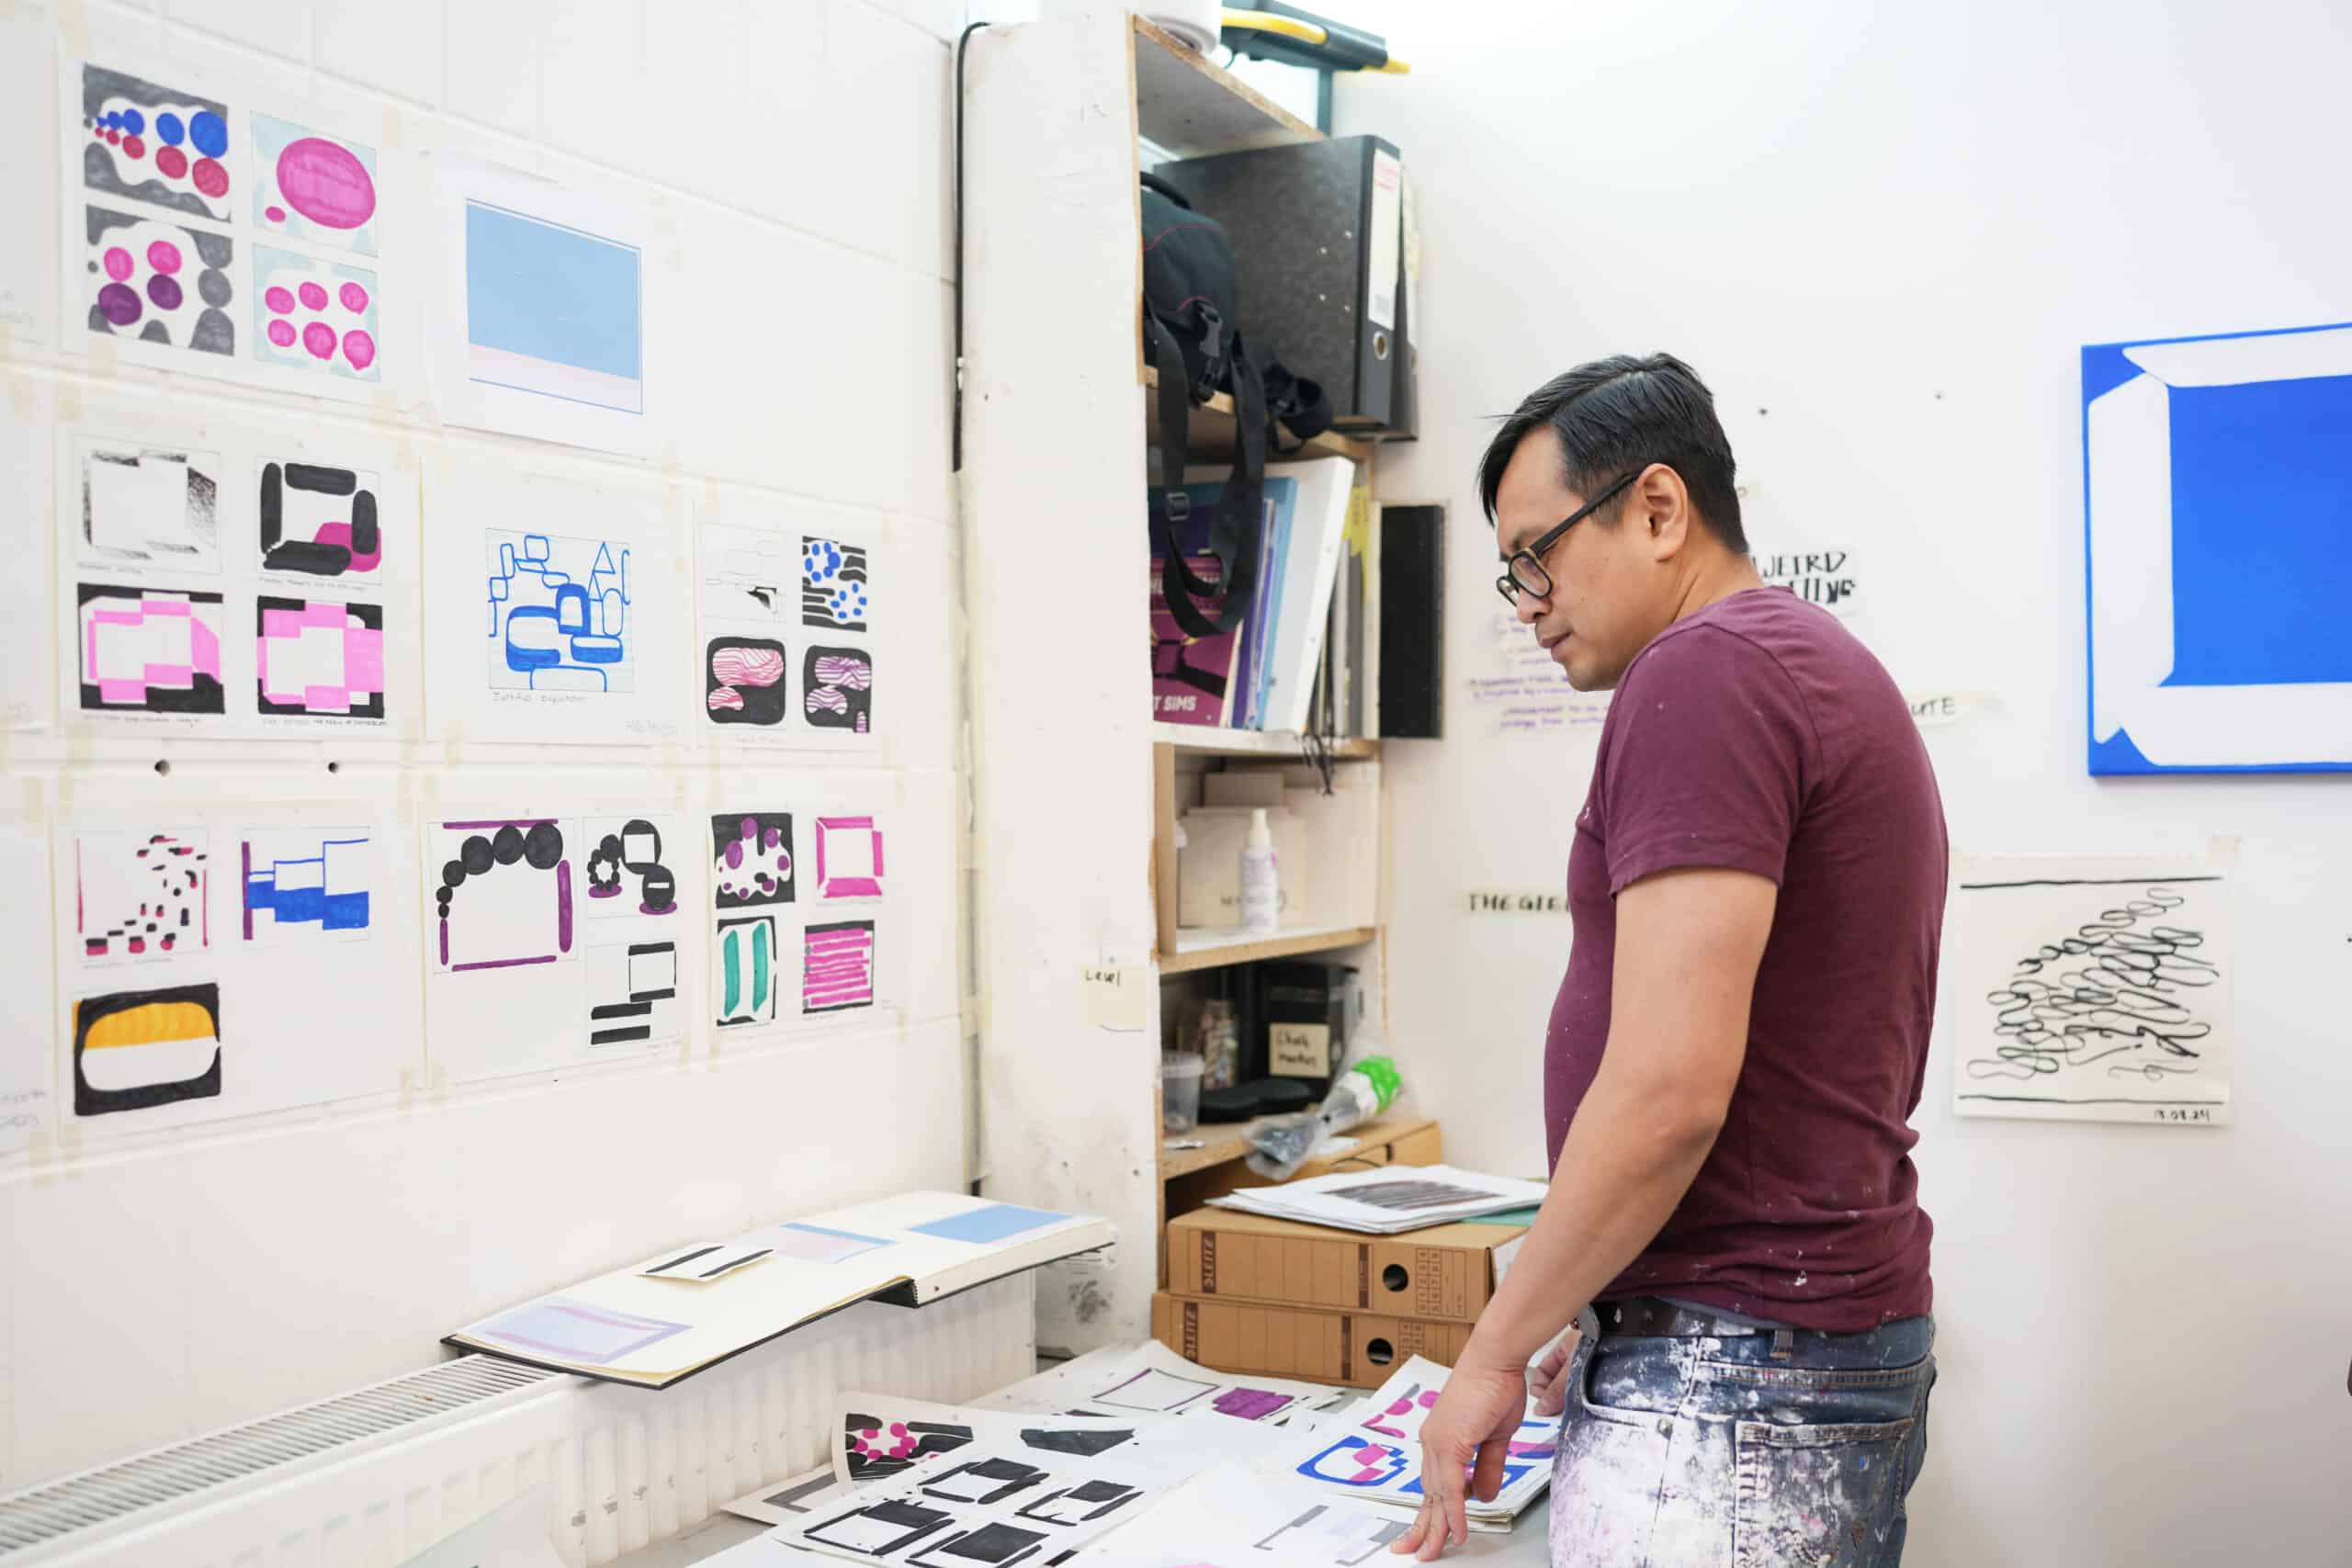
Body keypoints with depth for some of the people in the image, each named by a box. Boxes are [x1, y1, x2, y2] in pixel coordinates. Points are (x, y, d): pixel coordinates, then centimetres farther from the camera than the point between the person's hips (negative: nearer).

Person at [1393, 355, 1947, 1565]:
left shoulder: (1703, 669, -15)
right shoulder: (1827, 670, 17)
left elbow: (1670, 1090, -22)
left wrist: (1496, 1350, -10)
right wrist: (1604, 1328, 19)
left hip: (1729, 1374, -10)